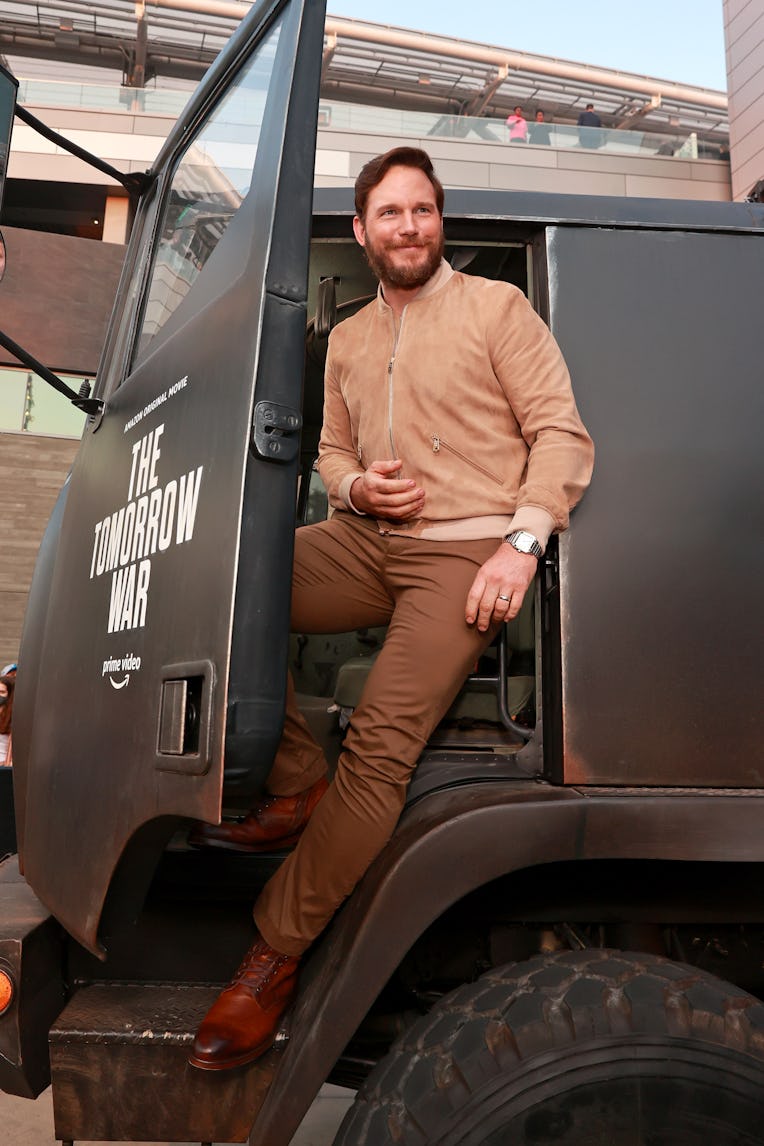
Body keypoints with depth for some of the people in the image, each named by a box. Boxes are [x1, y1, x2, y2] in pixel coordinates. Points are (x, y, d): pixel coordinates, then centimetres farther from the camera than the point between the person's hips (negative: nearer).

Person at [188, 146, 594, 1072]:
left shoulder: (496, 307, 6)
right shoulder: (346, 341, 22)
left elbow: (561, 433, -1)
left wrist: (521, 541, -15)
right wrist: (356, 487, 0)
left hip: (466, 553, -5)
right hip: (368, 543, 6)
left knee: (380, 742, -22)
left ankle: (276, 955, -7)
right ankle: (294, 788, -9)